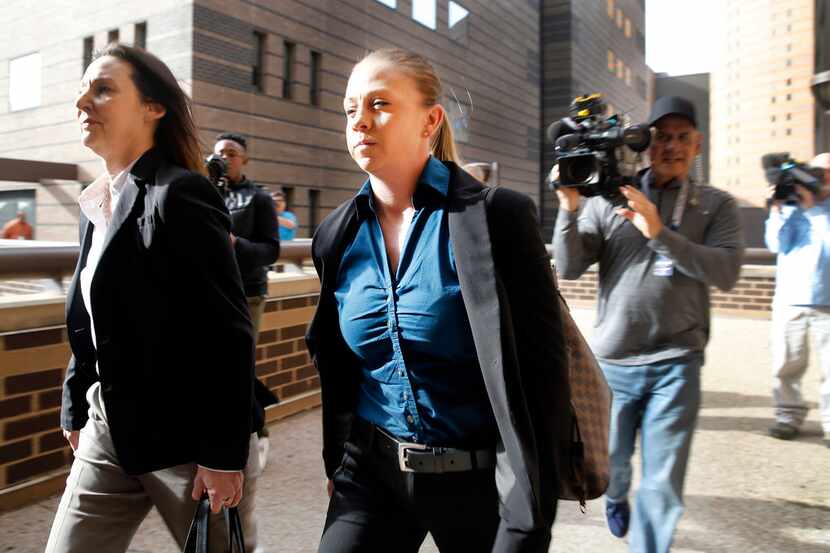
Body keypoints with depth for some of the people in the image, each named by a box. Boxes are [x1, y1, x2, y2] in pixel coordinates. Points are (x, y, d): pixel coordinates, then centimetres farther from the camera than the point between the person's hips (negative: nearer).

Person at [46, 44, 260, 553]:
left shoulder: (179, 194, -17)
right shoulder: (98, 202, 9)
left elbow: (229, 333, -20)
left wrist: (225, 453, -19)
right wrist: (77, 409, 17)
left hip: (186, 438, -7)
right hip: (109, 430, 8)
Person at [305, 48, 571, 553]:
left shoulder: (497, 217, -15)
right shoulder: (337, 237, 0)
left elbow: (541, 375, -16)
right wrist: (338, 461, 16)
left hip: (477, 479, -3)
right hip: (371, 473, 4)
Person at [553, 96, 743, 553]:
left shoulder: (715, 205, 3)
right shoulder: (608, 200, 2)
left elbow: (726, 272, -13)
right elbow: (569, 268, -4)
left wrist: (660, 234, -23)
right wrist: (569, 209, -18)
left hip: (676, 365, -1)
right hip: (612, 361, 1)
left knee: (662, 485, -1)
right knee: (611, 460, 20)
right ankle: (616, 498, 53)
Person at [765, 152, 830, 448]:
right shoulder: (792, 205, 8)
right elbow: (777, 244, -2)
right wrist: (776, 209, -10)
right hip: (789, 300, 1)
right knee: (786, 364, 4)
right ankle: (789, 416, 15)